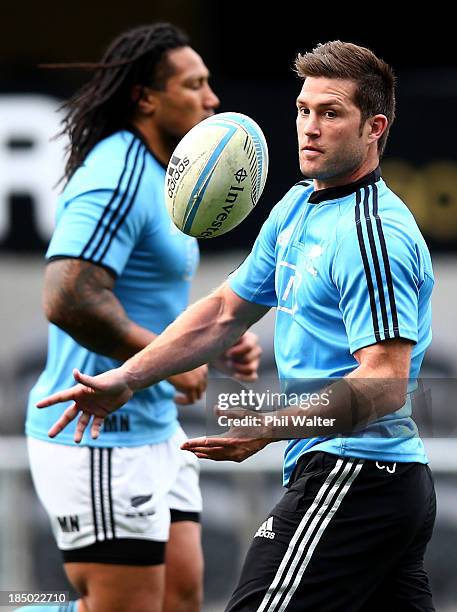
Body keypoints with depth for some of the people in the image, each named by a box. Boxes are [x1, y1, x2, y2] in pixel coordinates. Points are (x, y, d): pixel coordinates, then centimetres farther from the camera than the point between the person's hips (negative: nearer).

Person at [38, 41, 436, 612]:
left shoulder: (374, 232, -17)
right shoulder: (297, 207, 15)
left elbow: (385, 384, -24)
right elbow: (225, 310, 23)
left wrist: (271, 428, -35)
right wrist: (125, 378, 15)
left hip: (354, 473, -10)